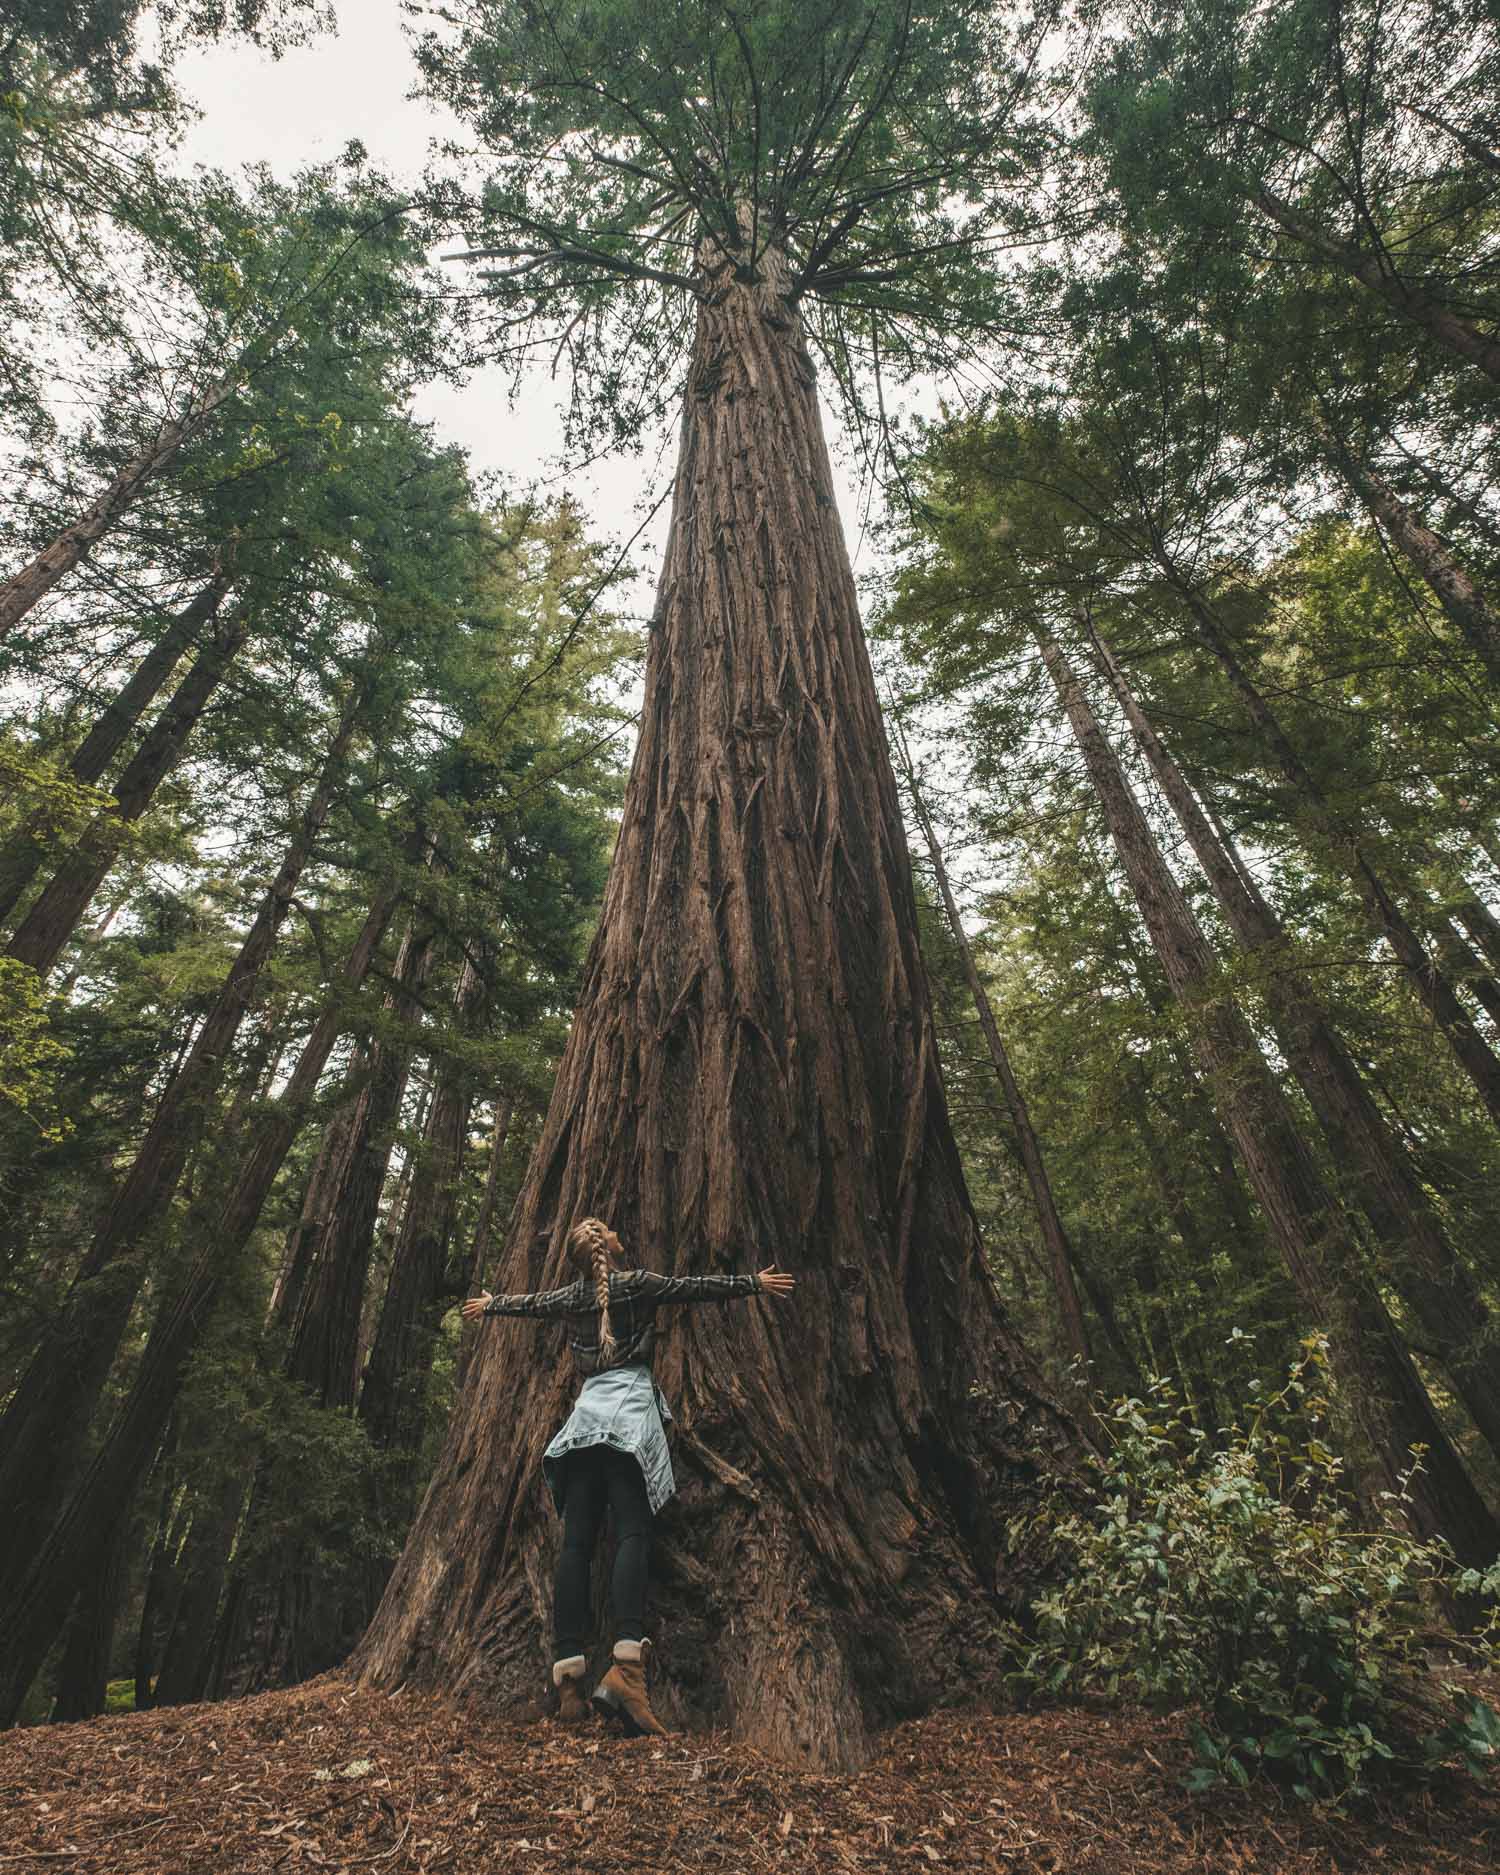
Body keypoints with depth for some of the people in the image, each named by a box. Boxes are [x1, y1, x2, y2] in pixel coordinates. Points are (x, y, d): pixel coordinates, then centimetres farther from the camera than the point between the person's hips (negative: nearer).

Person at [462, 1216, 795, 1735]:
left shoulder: (571, 1297, 15)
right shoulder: (636, 1283, 2)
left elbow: (529, 1302, 33)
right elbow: (699, 1286, 2)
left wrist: (488, 1304, 53)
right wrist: (756, 1282, 10)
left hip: (586, 1411, 4)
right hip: (629, 1406, -4)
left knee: (576, 1542, 2)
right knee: (632, 1533, -11)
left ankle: (568, 1677, -1)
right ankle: (626, 1664, -26)